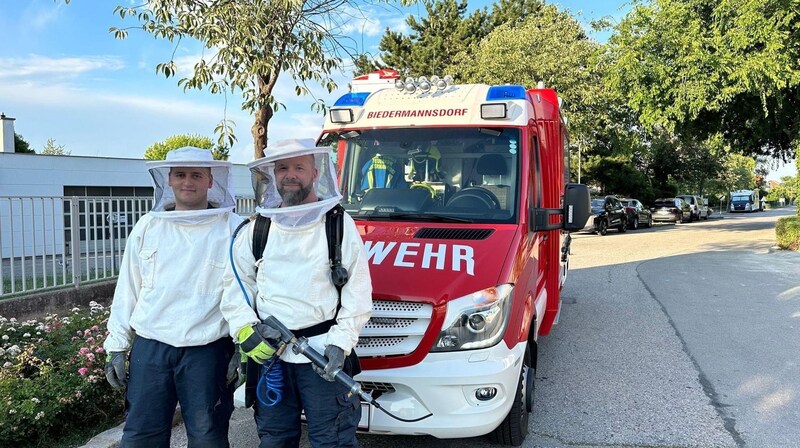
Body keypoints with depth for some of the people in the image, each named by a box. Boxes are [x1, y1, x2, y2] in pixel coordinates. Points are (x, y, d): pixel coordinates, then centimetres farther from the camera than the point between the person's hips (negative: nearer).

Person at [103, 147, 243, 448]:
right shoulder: (147, 226, 8)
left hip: (207, 350, -3)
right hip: (149, 347, 3)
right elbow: (127, 289, 11)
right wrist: (116, 345, 9)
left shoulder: (232, 228, -3)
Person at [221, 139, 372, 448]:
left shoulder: (339, 224, -1)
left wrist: (340, 342, -12)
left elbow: (357, 294, -3)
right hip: (268, 353, 4)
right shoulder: (258, 229, 9)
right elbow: (236, 284, 10)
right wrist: (244, 329, -6)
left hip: (323, 355, -3)